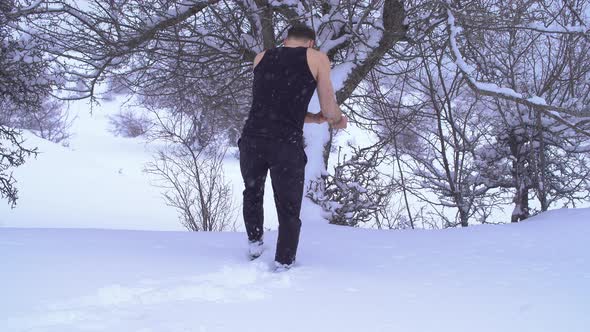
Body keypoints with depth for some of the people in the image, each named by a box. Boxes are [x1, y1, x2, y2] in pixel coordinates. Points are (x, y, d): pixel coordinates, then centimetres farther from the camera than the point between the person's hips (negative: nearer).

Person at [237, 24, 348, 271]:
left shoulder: (261, 58, 20)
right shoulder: (317, 58, 8)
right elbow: (330, 111, 7)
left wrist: (315, 118, 32)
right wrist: (338, 121, 30)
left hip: (252, 140, 4)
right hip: (287, 146, -3)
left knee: (252, 193, 30)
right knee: (289, 210, 11)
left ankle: (255, 243, 27)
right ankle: (283, 265, 7)